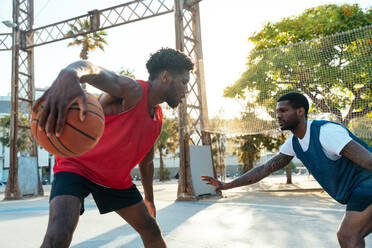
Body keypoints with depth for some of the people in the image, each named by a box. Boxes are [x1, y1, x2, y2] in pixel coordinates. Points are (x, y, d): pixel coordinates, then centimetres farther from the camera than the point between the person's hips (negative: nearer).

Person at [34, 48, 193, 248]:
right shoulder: (132, 91, -23)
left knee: (151, 231, 13)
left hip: (117, 179, 8)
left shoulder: (158, 119, 4)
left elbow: (146, 162, 17)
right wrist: (68, 76, -70)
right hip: (76, 166, -7)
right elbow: (92, 71, -46)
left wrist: (149, 199, 25)